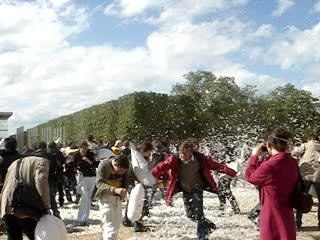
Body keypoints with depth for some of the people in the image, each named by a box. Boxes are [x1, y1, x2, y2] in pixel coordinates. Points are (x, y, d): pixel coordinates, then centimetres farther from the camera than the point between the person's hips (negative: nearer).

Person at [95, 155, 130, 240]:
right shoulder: (103, 165, -21)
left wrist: (125, 190, -10)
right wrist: (115, 190, -36)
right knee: (110, 228, -13)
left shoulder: (124, 168, -5)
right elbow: (99, 184, -23)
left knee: (116, 225, 16)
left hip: (117, 198, 6)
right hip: (106, 198, -6)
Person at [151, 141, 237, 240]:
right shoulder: (174, 160, -19)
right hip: (185, 190, 3)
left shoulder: (200, 159, -20)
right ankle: (208, 225, 35)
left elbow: (215, 165, -14)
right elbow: (162, 167, -21)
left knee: (198, 214, -11)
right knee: (190, 214, 10)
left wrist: (230, 172, -14)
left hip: (197, 188, -3)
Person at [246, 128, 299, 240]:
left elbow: (250, 176, -10)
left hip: (273, 215, -8)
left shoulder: (270, 165, -27)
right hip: (287, 213, 8)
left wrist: (254, 156, 0)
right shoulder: (293, 162, -2)